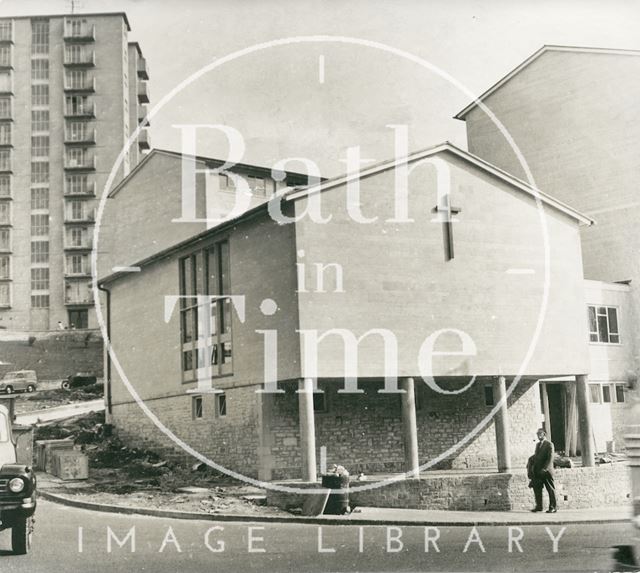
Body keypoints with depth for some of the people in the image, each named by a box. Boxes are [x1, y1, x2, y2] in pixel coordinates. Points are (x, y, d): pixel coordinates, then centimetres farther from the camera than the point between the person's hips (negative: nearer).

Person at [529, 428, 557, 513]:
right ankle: (538, 506, 12)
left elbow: (550, 458, -12)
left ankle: (553, 507, 6)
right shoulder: (537, 444, 18)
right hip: (537, 471, 7)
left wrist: (544, 469, -19)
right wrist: (530, 464, 6)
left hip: (546, 471, -7)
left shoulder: (549, 444, -5)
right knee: (537, 489, 6)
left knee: (550, 489, 0)